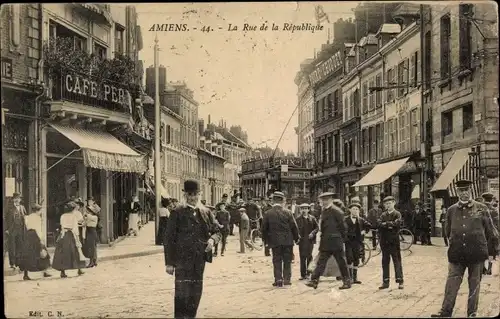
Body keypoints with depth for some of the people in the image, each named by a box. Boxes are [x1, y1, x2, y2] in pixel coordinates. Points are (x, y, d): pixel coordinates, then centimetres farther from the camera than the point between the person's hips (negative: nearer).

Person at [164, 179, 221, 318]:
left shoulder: (205, 212, 10)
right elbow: (170, 239, -4)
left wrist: (212, 239, -9)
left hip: (200, 259, 5)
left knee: (196, 293, 13)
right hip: (182, 259, -5)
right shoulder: (177, 213, -3)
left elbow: (216, 231, 16)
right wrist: (169, 262, -8)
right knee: (182, 293, -9)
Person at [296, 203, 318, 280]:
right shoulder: (298, 219, 6)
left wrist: (312, 233, -10)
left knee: (309, 256, -4)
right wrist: (297, 235, -13)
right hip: (302, 240, 1)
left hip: (310, 240, -1)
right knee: (302, 257, 1)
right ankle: (303, 274, 6)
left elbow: (316, 227, 6)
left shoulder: (312, 218, 6)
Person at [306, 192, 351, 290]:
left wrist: (342, 239, -6)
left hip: (335, 241, -8)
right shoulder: (324, 211, 13)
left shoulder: (336, 211, -12)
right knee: (321, 261, 4)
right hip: (325, 242, 8)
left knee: (341, 262, 2)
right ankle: (314, 281, 2)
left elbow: (342, 226, -10)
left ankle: (347, 282, 11)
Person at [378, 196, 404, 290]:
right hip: (384, 241, 4)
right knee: (385, 262, 7)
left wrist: (386, 224, -11)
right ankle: (385, 281, 13)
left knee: (397, 261, -1)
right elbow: (379, 223, -5)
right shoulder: (383, 215, 11)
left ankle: (400, 281, 4)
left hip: (394, 241, -4)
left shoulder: (397, 214, 0)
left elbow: (397, 223, -18)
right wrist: (390, 225, -16)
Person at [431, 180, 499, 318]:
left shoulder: (481, 208, -1)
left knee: (474, 284, 9)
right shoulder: (451, 210, 4)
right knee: (452, 282, 0)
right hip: (457, 253, 1)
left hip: (477, 254, -1)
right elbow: (448, 231, 16)